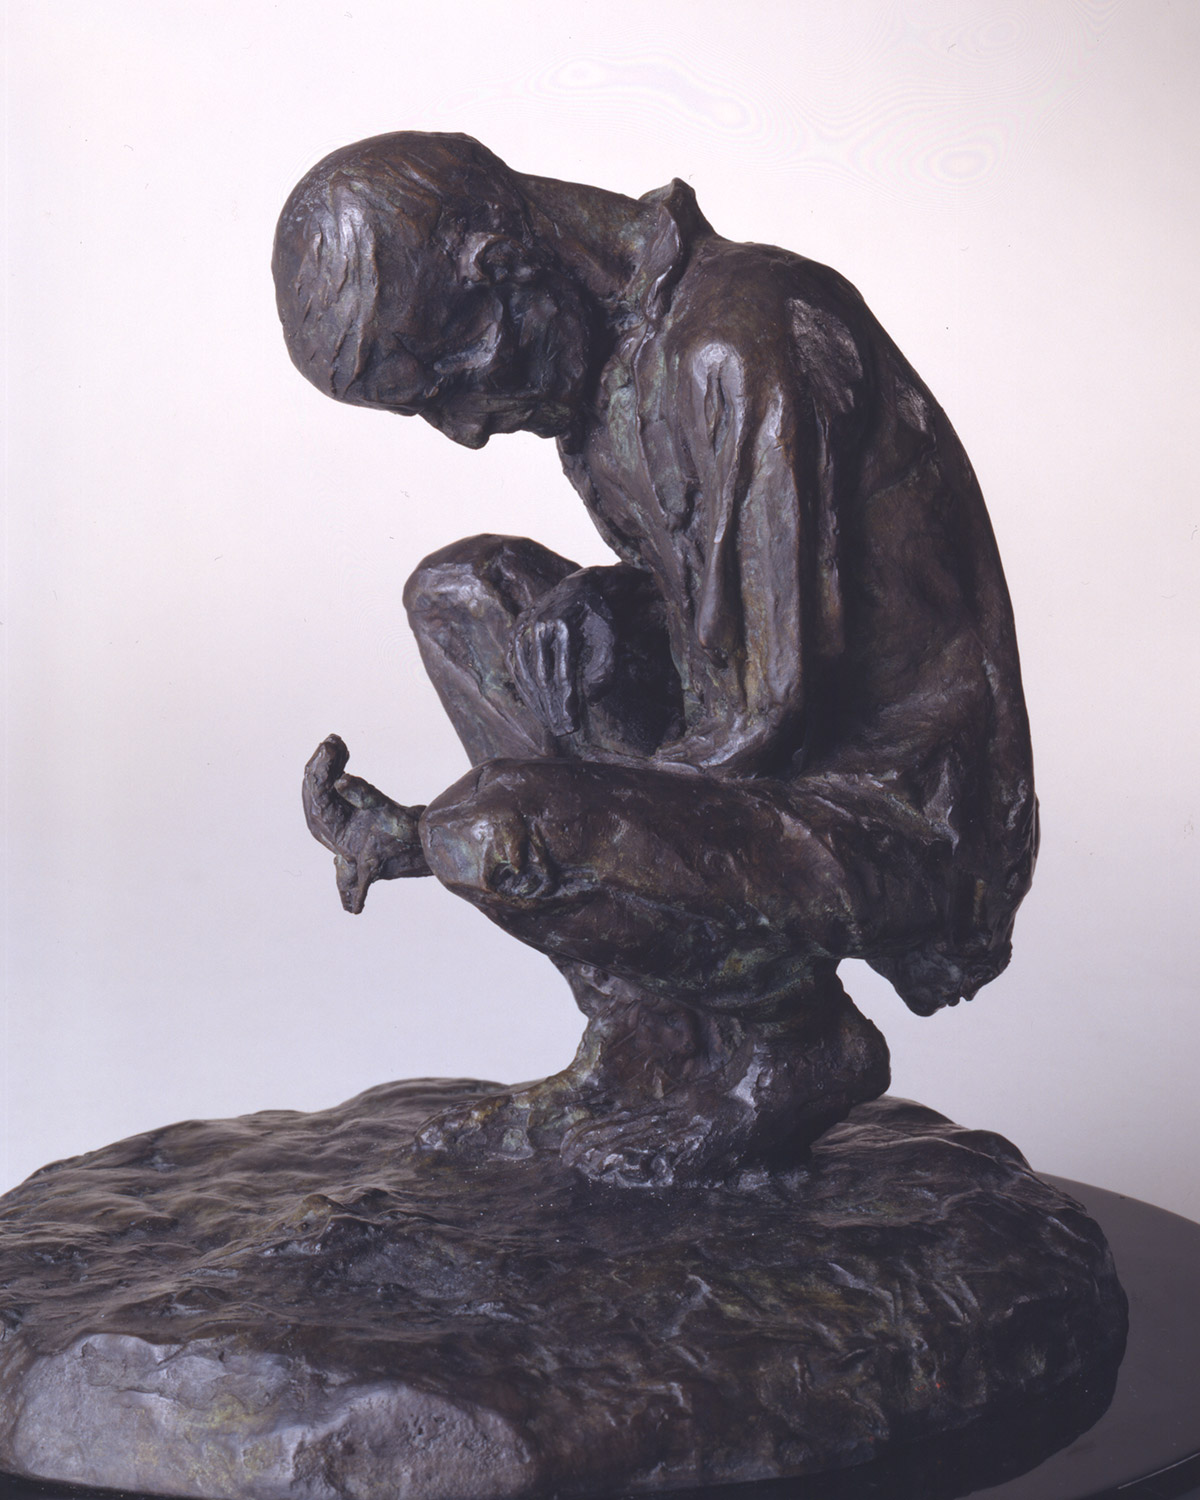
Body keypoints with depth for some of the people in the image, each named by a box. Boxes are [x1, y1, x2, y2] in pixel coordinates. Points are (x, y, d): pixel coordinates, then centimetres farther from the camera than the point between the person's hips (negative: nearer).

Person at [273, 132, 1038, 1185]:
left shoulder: (746, 343, -21)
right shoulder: (603, 349, 7)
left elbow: (766, 718, -23)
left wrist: (422, 837, -18)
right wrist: (586, 620, -6)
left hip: (899, 821, -10)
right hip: (771, 775, 10)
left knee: (495, 838, -28)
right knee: (463, 593, 8)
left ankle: (798, 1043, 1)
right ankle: (648, 1053, 6)